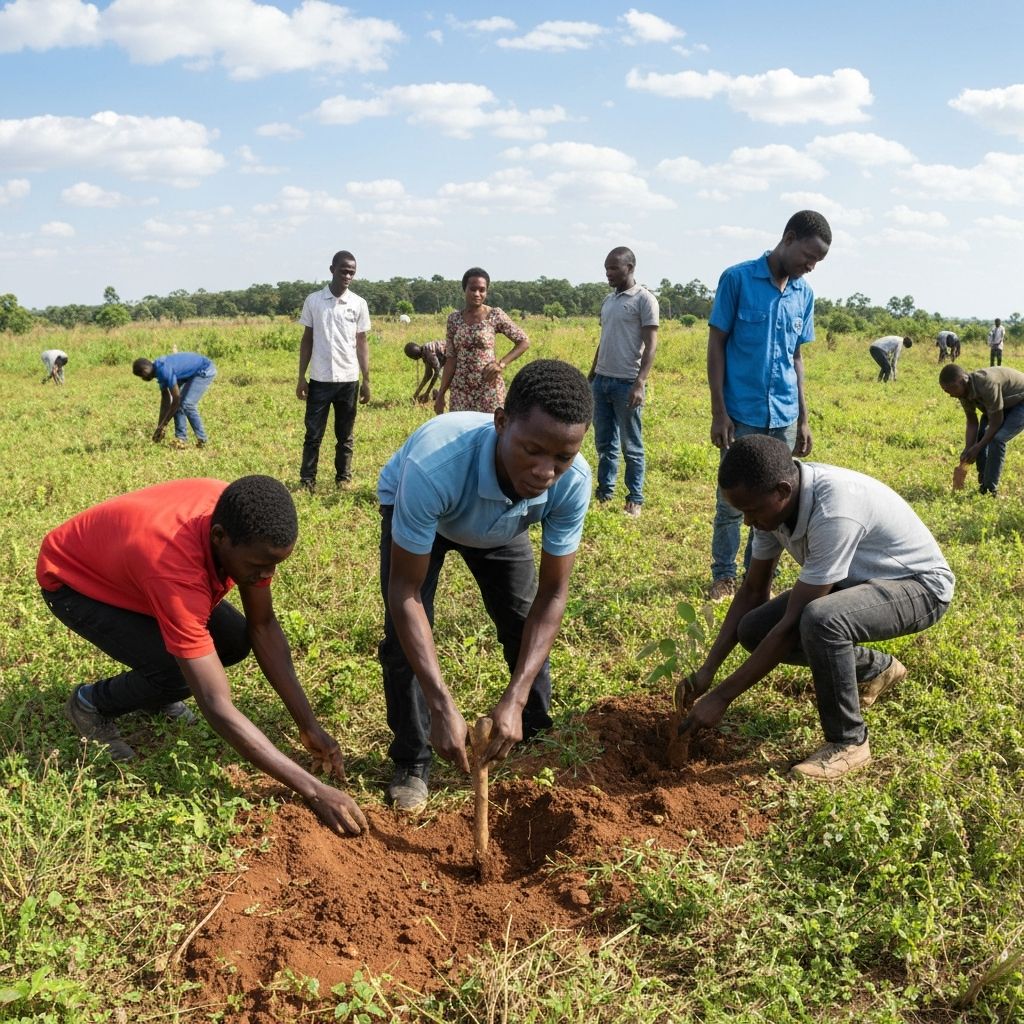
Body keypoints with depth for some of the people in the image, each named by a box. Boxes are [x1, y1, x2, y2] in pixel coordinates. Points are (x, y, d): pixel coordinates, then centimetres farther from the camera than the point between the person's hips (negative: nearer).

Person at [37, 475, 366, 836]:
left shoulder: (242, 524, -25)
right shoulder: (174, 570, -44)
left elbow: (263, 626, -11)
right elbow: (219, 709, -43)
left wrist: (308, 726, -16)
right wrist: (313, 790, -41)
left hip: (126, 560, 6)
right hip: (73, 579, -6)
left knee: (235, 640, -10)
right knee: (178, 673, -25)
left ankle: (154, 692, 17)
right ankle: (92, 703, 5)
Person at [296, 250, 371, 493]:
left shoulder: (359, 304, 3)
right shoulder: (313, 300, 2)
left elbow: (362, 343, 6)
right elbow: (307, 340, 6)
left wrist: (366, 381, 3)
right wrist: (301, 377, 2)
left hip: (348, 380, 1)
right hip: (320, 380, -1)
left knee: (345, 436, 9)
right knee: (313, 434, 2)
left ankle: (344, 478, 18)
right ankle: (307, 481, 8)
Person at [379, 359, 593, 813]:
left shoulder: (573, 481, -37)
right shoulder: (433, 467, -48)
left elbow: (551, 594, -26)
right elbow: (404, 591, -38)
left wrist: (514, 700, -35)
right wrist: (443, 707, -42)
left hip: (500, 523, 3)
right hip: (412, 507, -2)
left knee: (527, 629, 1)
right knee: (405, 635, -16)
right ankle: (411, 763, 5)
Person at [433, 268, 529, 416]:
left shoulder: (495, 315, -4)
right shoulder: (454, 318, 5)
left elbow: (524, 342, 1)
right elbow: (450, 359, 6)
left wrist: (502, 364, -10)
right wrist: (441, 394, 2)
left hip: (489, 388, -3)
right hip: (460, 389, 3)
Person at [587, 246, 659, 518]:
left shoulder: (645, 299, -7)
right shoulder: (608, 300, 14)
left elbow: (651, 345, -12)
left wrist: (640, 383, -20)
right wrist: (590, 377, 19)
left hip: (626, 383, -6)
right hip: (602, 381, 7)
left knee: (631, 447, 2)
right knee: (604, 444, 11)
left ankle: (635, 500, 10)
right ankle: (604, 493, 19)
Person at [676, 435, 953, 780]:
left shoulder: (834, 512, -37)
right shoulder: (774, 498, -12)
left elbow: (792, 624, -33)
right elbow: (753, 591, 0)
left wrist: (721, 697, -28)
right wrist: (707, 670, -8)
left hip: (920, 585, -8)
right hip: (857, 580, 8)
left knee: (819, 620, -37)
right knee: (754, 630, -6)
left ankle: (848, 742, -13)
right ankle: (875, 669, 16)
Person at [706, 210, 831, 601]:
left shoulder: (804, 294, 7)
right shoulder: (737, 278, -7)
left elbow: (797, 356, 13)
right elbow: (716, 344, -5)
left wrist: (803, 418, 11)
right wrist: (718, 411, -9)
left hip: (784, 418, 4)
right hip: (741, 414, -4)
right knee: (731, 500, 5)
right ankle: (724, 576, 19)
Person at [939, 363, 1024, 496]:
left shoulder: (987, 385, -38)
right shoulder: (964, 391, -13)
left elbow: (996, 422, -29)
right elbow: (972, 423, -5)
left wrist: (976, 448, -25)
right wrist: (968, 450, -16)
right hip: (1003, 404, 9)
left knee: (997, 439, -23)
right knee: (980, 437, 0)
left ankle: (990, 490, -15)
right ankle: (983, 485, 12)